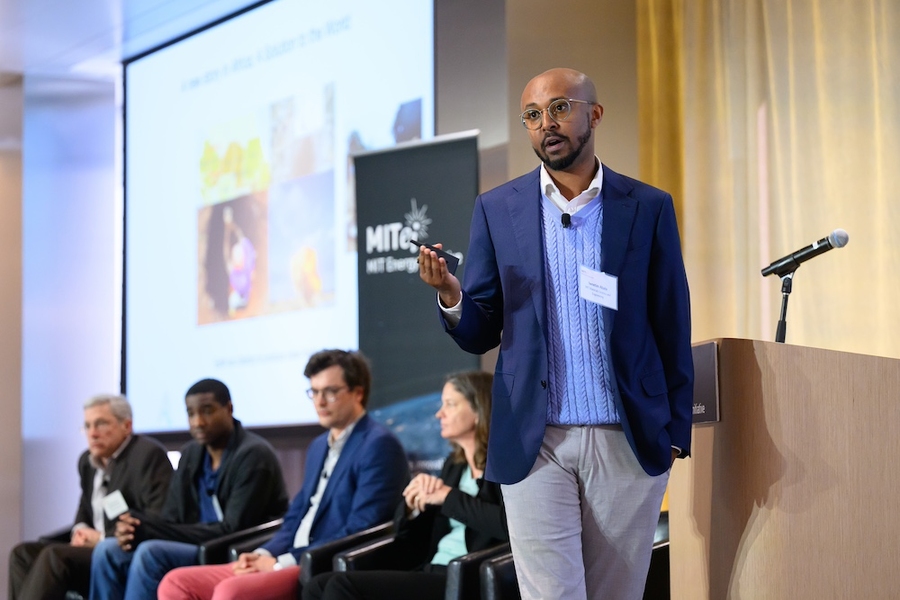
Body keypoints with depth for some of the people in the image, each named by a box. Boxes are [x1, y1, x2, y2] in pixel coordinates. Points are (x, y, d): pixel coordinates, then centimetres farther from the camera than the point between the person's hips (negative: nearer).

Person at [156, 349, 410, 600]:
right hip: (293, 563, 9)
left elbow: (359, 533, -15)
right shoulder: (319, 447, 22)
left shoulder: (379, 445, -7)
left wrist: (281, 562, -14)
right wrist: (263, 555, 2)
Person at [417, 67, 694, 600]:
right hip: (536, 445, 0)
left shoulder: (648, 208, 4)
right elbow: (478, 335, 6)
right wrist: (450, 295, -15)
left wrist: (675, 433, 1)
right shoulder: (498, 210, 6)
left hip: (628, 442, 0)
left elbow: (673, 331, 6)